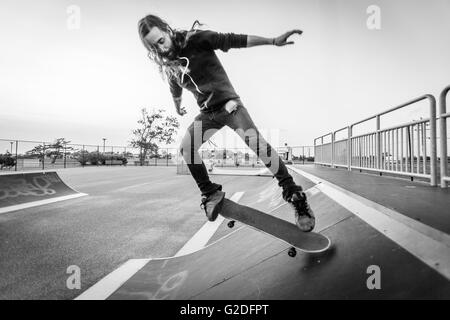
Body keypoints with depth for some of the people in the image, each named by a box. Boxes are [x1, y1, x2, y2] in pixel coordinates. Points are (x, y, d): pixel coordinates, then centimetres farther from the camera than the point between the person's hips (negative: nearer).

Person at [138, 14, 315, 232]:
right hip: (207, 113, 5)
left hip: (228, 102, -5)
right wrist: (178, 108, 45)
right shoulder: (168, 65, 9)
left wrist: (272, 41, -16)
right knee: (186, 147, -19)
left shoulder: (196, 39, -6)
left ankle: (293, 194, -16)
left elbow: (232, 40, -11)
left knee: (254, 140, -26)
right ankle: (211, 193, -2)